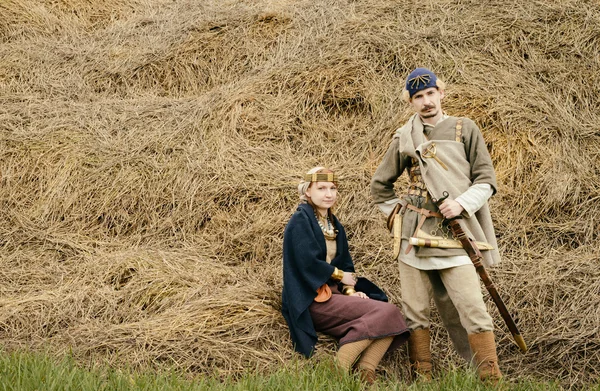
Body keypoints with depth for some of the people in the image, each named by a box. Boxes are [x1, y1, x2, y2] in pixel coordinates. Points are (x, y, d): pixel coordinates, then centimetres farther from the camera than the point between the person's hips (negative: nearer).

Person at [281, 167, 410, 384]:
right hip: (312, 299, -8)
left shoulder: (334, 225, 19)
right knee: (385, 312, -22)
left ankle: (364, 373, -25)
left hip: (334, 293, 8)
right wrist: (341, 276, -5)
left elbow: (345, 264, 15)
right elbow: (308, 262, -17)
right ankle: (338, 370, -25)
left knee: (391, 317, -11)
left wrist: (350, 291, -4)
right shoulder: (300, 221, -6)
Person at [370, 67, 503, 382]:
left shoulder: (464, 130, 5)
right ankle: (422, 377, 13)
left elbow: (486, 180, 4)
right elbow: (379, 185, 21)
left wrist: (462, 203, -12)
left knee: (471, 307, -12)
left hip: (453, 235, -2)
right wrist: (397, 214, 9)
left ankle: (492, 379, -10)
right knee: (415, 312, 4)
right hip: (414, 236, 2)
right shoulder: (404, 139, 9)